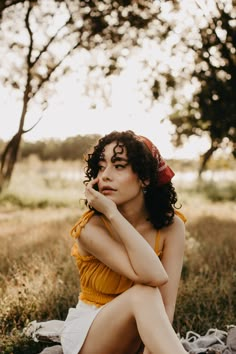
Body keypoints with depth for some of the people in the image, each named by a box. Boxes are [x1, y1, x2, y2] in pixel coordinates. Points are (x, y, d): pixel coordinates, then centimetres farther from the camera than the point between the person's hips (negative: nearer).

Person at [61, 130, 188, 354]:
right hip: (87, 335, -1)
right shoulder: (90, 228, -20)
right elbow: (153, 276, -34)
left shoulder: (171, 226, -12)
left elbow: (165, 304, -19)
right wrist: (112, 213, -33)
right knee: (144, 293, -33)